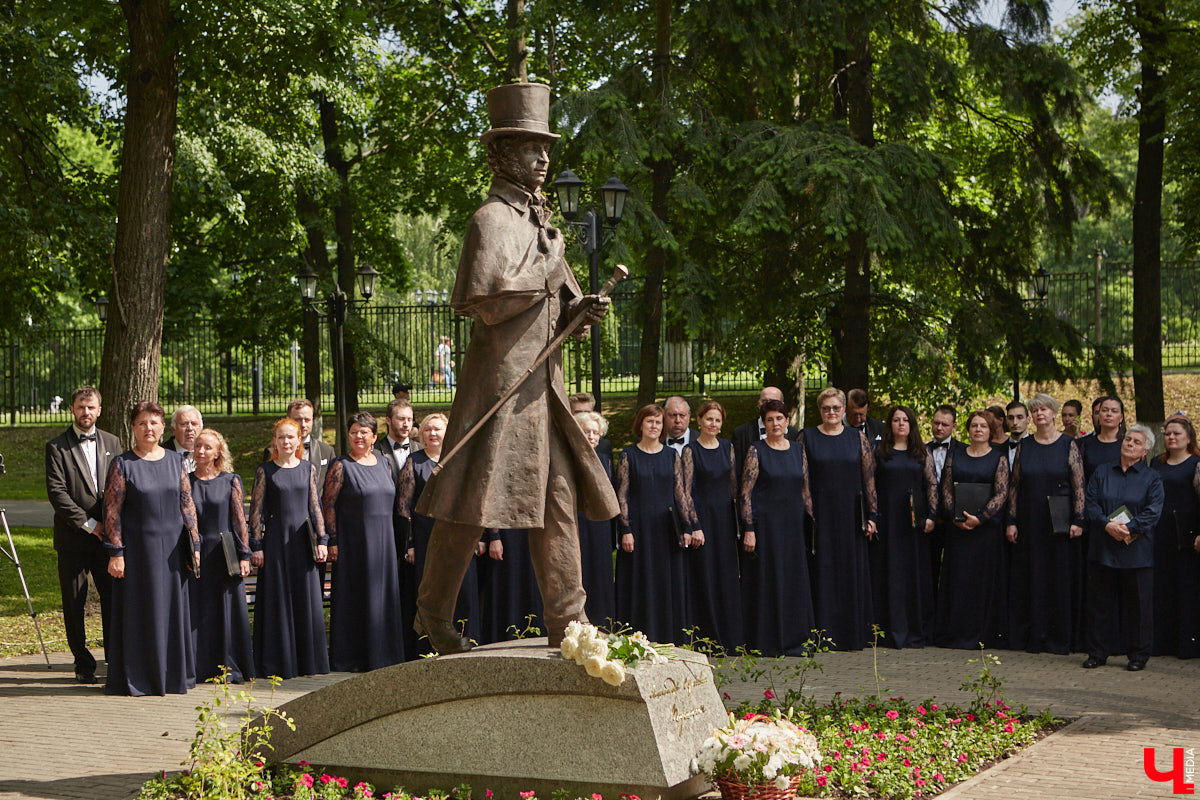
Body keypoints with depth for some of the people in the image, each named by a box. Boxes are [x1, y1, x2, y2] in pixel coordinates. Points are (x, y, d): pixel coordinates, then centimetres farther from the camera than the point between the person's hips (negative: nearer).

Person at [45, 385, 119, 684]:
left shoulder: (111, 443, 12)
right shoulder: (57, 446, -1)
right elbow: (56, 492, -8)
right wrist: (89, 524, -11)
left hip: (107, 535, 3)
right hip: (73, 538, -3)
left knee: (114, 598, 0)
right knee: (74, 603, 2)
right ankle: (83, 664, 12)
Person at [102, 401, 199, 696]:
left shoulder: (175, 460, 7)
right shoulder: (122, 464, -4)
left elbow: (187, 504, 9)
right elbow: (111, 511, -7)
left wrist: (194, 544, 4)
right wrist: (115, 552, -12)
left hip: (172, 547, 4)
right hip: (137, 547, -4)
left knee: (173, 610, 7)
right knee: (138, 610, 1)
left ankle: (173, 675, 18)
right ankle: (136, 679, 9)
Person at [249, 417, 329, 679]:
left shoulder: (308, 468, 7)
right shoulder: (265, 470, 0)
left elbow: (315, 506, 7)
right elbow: (256, 510, -2)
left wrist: (321, 539, -1)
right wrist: (256, 546, -7)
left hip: (302, 540, 3)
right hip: (276, 539, -2)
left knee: (306, 599, 4)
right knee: (277, 601, -1)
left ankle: (308, 661, 12)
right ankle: (278, 664, 5)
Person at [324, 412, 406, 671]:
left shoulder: (385, 463, 11)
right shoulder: (341, 466, -4)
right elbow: (328, 504, -7)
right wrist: (332, 541, -14)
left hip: (383, 540, 5)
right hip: (353, 540, -5)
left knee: (383, 596, 5)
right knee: (354, 595, -3)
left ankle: (382, 654, 13)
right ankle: (349, 658, 2)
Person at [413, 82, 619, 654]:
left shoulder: (539, 220, 19)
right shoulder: (492, 219, -9)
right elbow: (490, 300, -22)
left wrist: (581, 309, 0)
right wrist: (547, 269, -13)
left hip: (543, 384, 9)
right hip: (500, 378, -9)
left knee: (559, 499, 7)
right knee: (473, 502, -3)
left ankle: (567, 624, 12)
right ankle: (434, 612, 11)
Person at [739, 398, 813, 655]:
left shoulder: (798, 450, 9)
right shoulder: (756, 451, -4)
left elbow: (805, 490, 13)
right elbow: (746, 492, -7)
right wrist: (749, 529, -14)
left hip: (793, 523, 4)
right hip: (765, 524, -4)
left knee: (796, 580, 6)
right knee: (767, 579, -2)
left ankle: (795, 639, 14)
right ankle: (768, 641, 4)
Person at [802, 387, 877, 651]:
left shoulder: (858, 438, 6)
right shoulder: (807, 437, 3)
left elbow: (868, 478, 4)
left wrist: (872, 515, -2)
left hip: (850, 516, 1)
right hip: (819, 516, -1)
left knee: (852, 573, 3)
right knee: (822, 572, -2)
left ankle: (853, 633, 11)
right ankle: (824, 633, 2)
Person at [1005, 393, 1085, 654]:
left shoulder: (1068, 445, -1)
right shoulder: (1024, 446, 7)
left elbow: (1079, 485, -4)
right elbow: (1014, 485, 7)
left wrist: (1078, 520, -12)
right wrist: (1011, 521, 1)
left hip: (1059, 522, -2)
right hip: (1029, 522, 3)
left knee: (1060, 577, 0)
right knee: (1030, 578, 3)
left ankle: (1059, 637, 6)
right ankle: (1032, 635, 10)